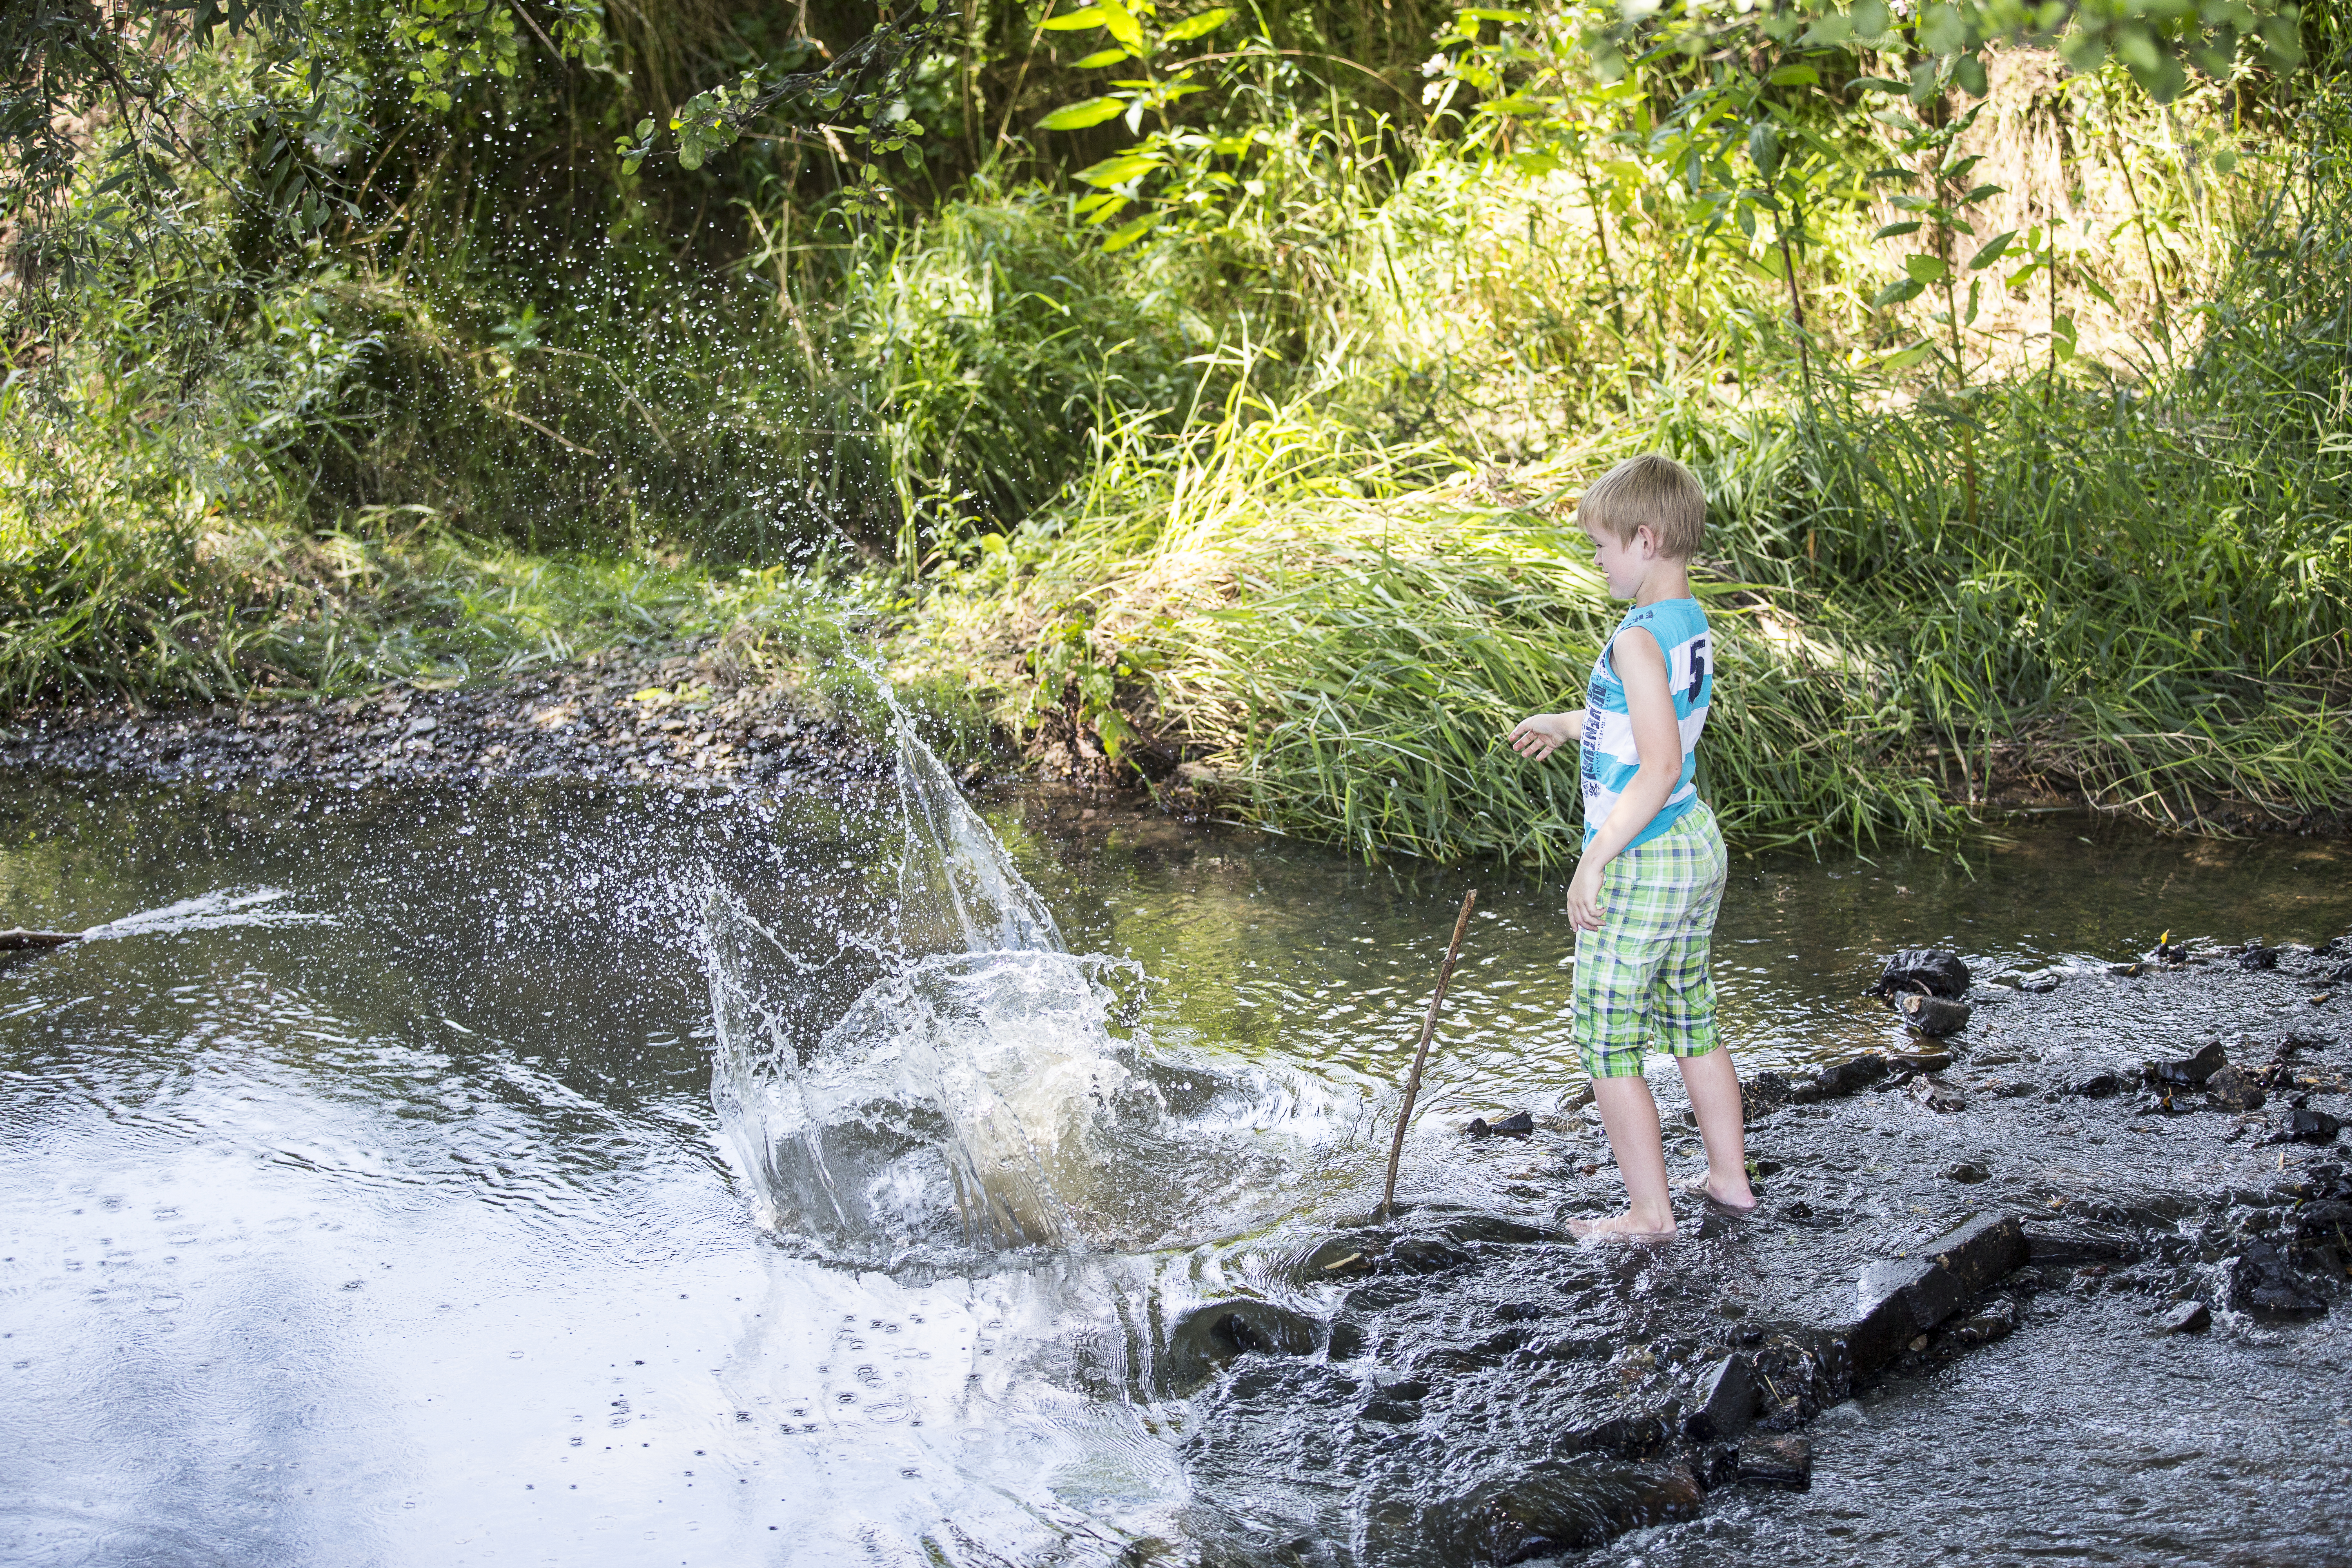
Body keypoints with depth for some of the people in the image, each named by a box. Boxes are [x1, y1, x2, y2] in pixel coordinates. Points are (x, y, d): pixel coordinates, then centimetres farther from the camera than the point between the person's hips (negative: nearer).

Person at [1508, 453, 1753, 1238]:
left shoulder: (1639, 639, -23)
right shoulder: (1693, 625, 6)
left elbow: (1659, 765, -28)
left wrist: (1594, 862, -22)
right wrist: (1565, 724, 38)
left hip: (1639, 865, -9)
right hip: (1696, 846, 9)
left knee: (1608, 1047, 3)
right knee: (1692, 1026, 22)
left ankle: (1650, 1211, 9)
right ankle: (1730, 1178, 32)